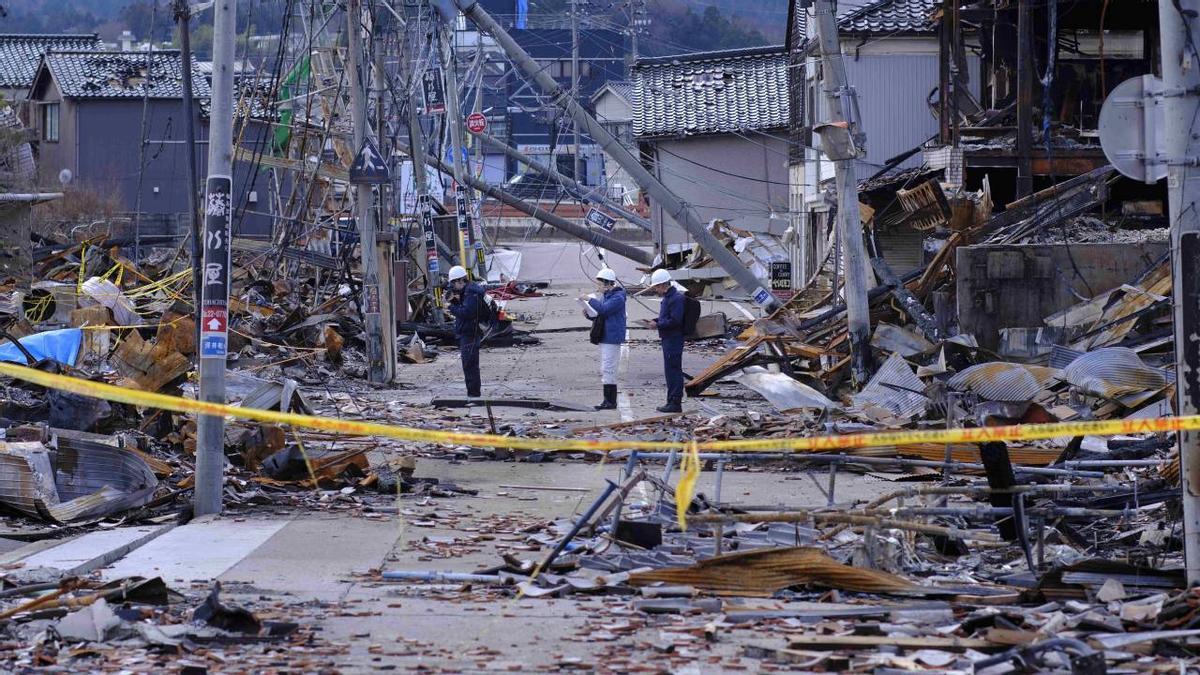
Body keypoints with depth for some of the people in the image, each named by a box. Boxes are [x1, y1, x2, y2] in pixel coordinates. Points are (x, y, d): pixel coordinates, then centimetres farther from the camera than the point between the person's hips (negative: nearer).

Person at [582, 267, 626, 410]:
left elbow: (604, 309, -26)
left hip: (612, 338, -10)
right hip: (604, 338, 10)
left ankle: (611, 401, -10)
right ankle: (608, 400, 16)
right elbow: (599, 315, 25)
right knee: (604, 371, 12)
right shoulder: (605, 296, 18)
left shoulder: (618, 297, -13)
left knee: (608, 370, -11)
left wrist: (590, 299, -17)